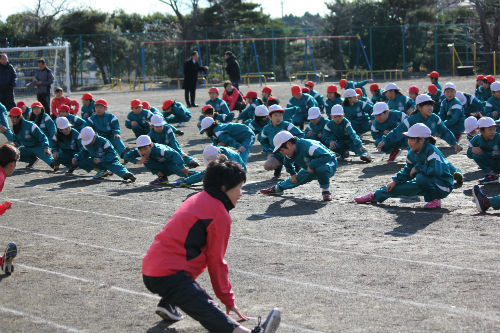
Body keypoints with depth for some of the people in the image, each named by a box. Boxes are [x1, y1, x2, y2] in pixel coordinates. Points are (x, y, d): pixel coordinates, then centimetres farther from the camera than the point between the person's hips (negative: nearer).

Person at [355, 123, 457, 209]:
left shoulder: (431, 150, -25)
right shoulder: (412, 153, 0)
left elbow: (437, 170, -38)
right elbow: (408, 170, 15)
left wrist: (418, 168, -26)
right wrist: (395, 181, 3)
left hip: (443, 186, -8)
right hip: (428, 183, 8)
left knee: (421, 177, -33)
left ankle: (435, 200, -15)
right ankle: (375, 196, 18)